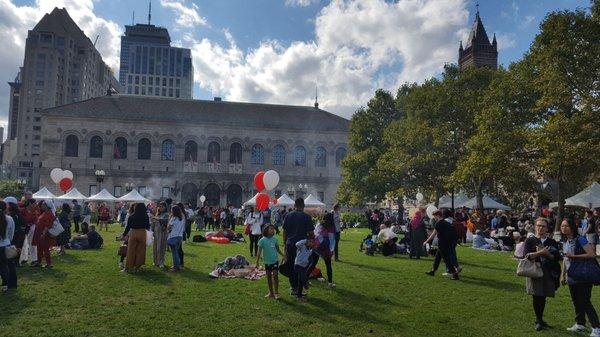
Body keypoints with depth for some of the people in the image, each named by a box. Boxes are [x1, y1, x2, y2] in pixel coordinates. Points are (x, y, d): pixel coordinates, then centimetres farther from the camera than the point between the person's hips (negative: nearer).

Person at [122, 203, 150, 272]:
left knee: (131, 251, 8)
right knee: (140, 251, 10)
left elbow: (128, 227, -2)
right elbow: (148, 227, 2)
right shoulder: (145, 216, -4)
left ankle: (128, 267, 11)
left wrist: (124, 234, 10)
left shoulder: (131, 216, -5)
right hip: (142, 234, 0)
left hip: (133, 233, 0)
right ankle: (137, 267, 15)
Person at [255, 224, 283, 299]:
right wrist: (257, 261, -12)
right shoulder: (262, 240, -9)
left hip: (275, 260, 1)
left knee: (275, 275, -8)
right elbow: (259, 251, -8)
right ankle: (271, 292, 23)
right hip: (267, 261, 0)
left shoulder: (275, 239, 0)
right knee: (269, 276, 10)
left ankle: (276, 292, 0)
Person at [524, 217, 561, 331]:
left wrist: (548, 254, -15)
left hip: (548, 273, 2)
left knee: (543, 297, 7)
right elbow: (527, 255, -8)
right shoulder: (530, 240, 3)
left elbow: (557, 257, 2)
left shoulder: (552, 242, 9)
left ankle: (539, 320, 22)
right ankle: (539, 320, 8)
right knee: (537, 296, -5)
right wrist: (540, 252, -20)